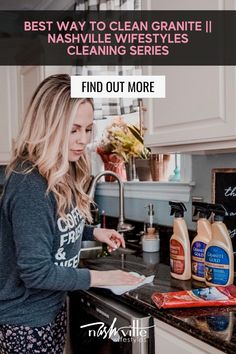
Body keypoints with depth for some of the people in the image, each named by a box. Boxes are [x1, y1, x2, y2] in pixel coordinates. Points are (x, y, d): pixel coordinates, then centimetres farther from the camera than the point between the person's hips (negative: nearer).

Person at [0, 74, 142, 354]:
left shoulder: (62, 176, -1)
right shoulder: (29, 186, -28)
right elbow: (36, 272, -26)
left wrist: (92, 233, 0)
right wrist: (99, 277, -19)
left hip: (52, 308, 8)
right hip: (28, 322, -8)